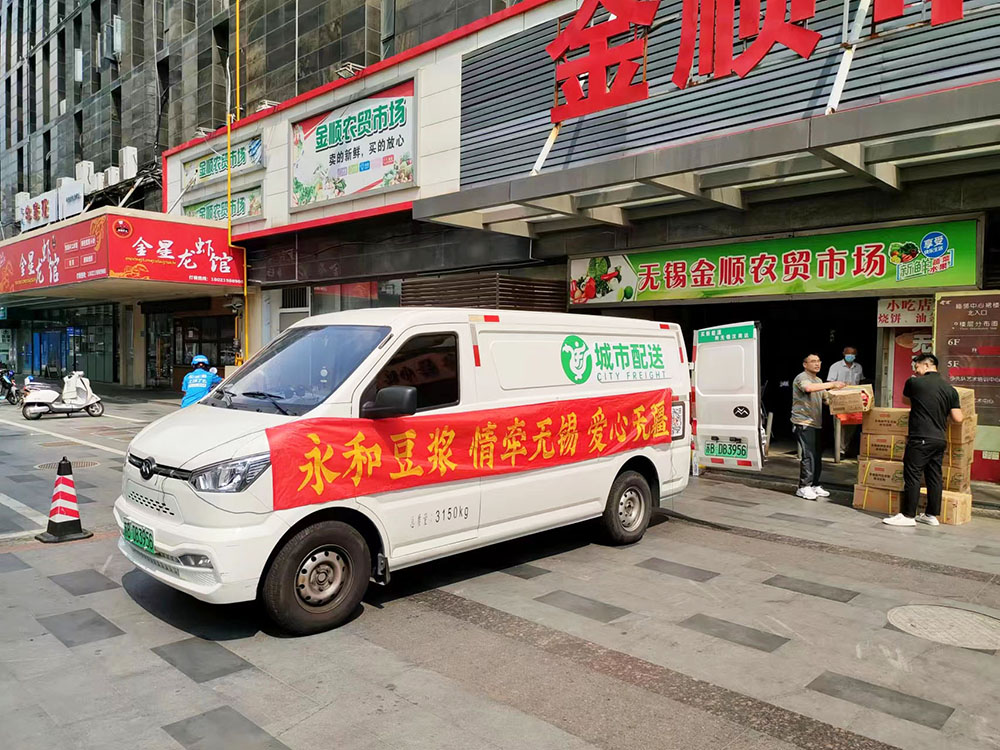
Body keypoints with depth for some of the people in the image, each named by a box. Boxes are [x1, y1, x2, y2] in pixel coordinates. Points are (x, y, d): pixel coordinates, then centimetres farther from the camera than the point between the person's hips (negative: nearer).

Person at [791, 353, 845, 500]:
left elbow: (823, 398, 27)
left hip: (816, 423, 9)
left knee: (817, 455, 10)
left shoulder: (818, 380, 22)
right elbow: (809, 388, -31)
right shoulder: (801, 378, -9)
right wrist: (832, 385, -31)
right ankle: (803, 487, -7)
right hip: (804, 422, -9)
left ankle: (814, 485, 18)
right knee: (809, 455, -12)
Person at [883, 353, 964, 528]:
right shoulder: (950, 389, 6)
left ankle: (908, 515, 0)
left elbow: (905, 400, 15)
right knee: (934, 477, 12)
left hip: (921, 439, -6)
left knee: (912, 476, -2)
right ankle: (931, 515, 19)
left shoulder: (914, 383, -6)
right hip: (940, 439, 6)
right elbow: (957, 418, 3)